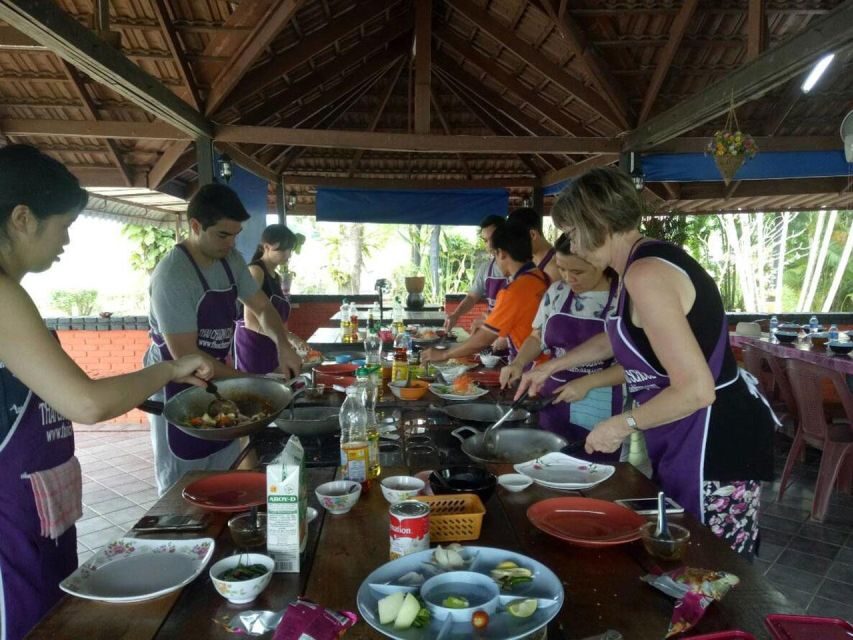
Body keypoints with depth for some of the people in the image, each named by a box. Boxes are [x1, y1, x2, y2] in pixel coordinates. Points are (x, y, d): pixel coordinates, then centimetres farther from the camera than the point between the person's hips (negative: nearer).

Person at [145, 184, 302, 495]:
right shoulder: (173, 275, -25)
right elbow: (186, 355, -25)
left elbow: (262, 308, 7)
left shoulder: (231, 260, -1)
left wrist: (283, 345, -12)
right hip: (178, 390, -7)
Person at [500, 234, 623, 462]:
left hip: (601, 416, -4)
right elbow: (537, 337, 14)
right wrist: (519, 363, -4)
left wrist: (587, 383, -21)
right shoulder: (556, 292, 3)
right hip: (553, 406, 5)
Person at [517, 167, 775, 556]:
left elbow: (696, 390, -28)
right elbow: (617, 337, 26)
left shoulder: (645, 274, -24)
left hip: (714, 440, -10)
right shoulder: (646, 261, 7)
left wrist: (624, 424, -15)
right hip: (690, 436, 10)